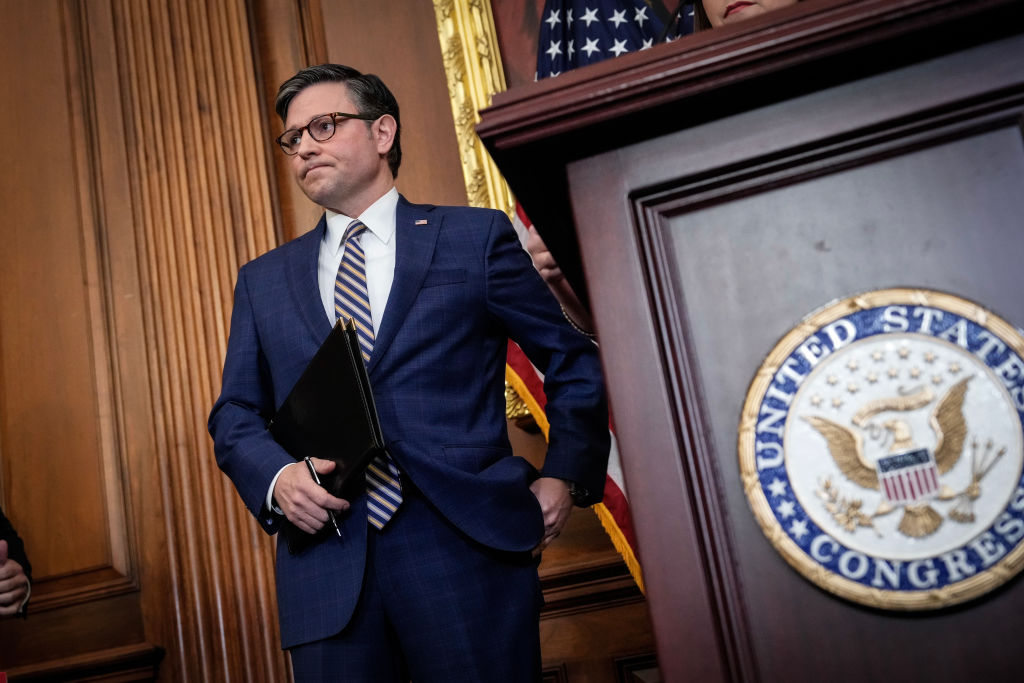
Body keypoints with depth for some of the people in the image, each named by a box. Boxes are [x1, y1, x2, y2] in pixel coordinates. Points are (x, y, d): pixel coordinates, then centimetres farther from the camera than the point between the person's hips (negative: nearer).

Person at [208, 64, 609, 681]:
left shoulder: (476, 237, 8)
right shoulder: (263, 281, 17)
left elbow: (573, 362, 13)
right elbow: (235, 414, 16)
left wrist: (565, 476, 3)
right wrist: (276, 478, -4)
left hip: (468, 545, -2)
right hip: (327, 566, 3)